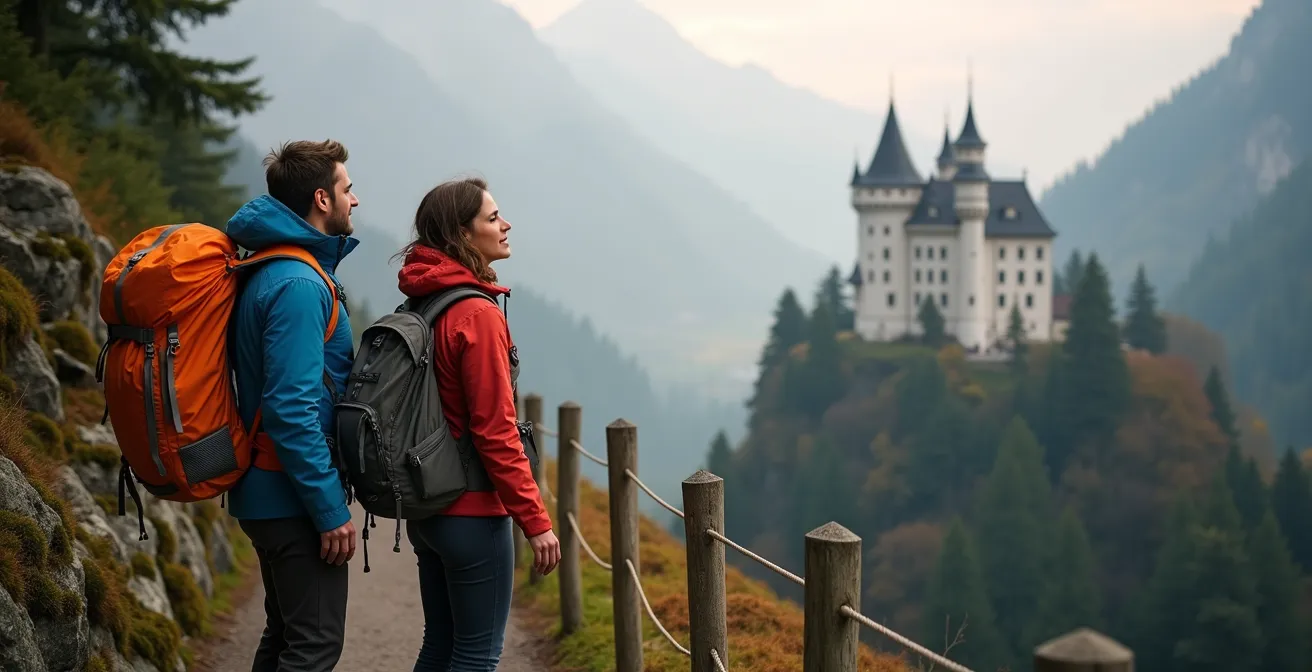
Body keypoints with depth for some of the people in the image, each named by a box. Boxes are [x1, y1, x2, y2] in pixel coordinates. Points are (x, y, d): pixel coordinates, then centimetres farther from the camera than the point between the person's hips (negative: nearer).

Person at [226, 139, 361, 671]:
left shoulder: (268, 271, 12)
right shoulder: (297, 285, -19)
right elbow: (291, 410, -25)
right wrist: (331, 509, -21)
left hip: (265, 492, 10)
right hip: (296, 499, -10)